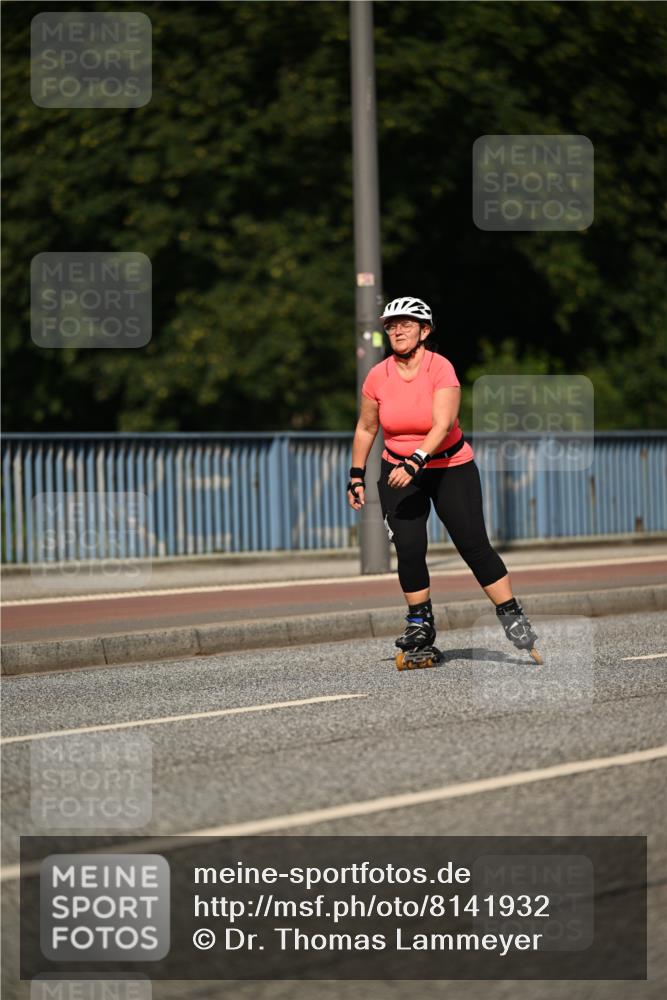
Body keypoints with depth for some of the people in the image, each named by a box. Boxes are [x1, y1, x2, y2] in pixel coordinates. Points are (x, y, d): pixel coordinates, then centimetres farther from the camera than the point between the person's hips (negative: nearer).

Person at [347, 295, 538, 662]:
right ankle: (420, 623, 4)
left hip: (451, 468, -3)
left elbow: (442, 425, -26)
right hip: (398, 471, 3)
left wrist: (415, 461, -38)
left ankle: (512, 616, 5)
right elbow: (365, 429, 9)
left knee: (474, 545, -7)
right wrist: (356, 476, 8)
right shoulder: (378, 377, -5)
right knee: (409, 548, -10)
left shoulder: (441, 368, -16)